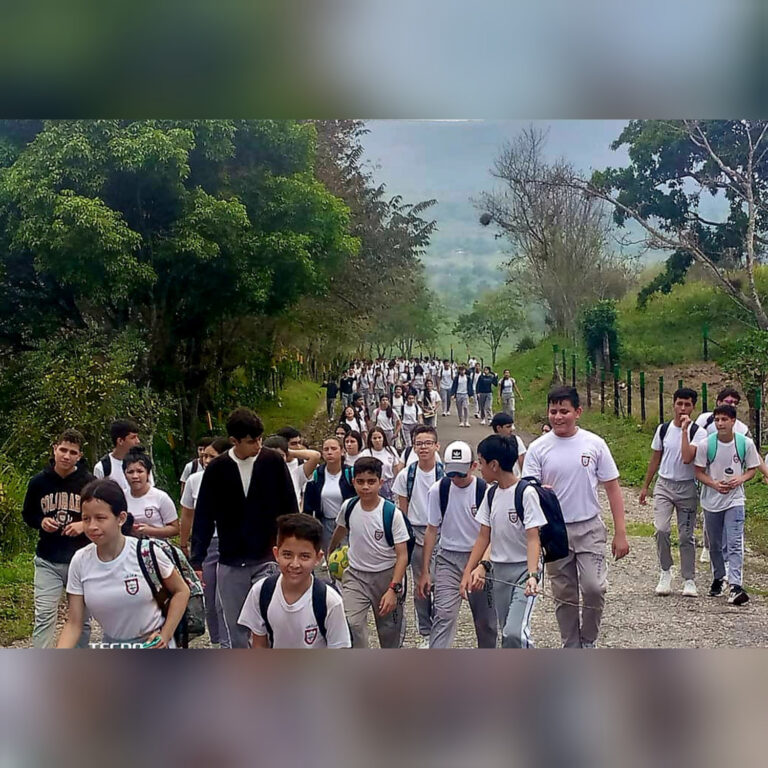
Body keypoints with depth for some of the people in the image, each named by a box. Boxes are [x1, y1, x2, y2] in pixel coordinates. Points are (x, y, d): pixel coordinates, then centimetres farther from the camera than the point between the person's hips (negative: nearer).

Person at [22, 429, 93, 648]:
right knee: (44, 616, -7)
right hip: (47, 561, 1)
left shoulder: (89, 483, -5)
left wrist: (85, 525, -15)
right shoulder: (39, 481, 0)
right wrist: (41, 522, -8)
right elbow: (28, 515, 13)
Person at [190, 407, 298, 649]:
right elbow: (203, 518, 1)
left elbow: (290, 509, 0)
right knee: (236, 630, 10)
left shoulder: (273, 462, -6)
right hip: (230, 564, 2)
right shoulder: (216, 470, -4)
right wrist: (196, 562, -1)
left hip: (269, 559, -1)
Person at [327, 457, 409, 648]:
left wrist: (393, 589, -24)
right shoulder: (348, 507, -6)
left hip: (386, 576, -2)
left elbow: (402, 555, -16)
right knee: (351, 625, -19)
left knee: (390, 631, 11)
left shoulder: (392, 513, -17)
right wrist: (330, 552, 34)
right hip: (355, 576, 2)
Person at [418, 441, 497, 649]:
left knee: (486, 619, 9)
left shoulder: (485, 491, -9)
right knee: (444, 614, -15)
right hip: (448, 559, 0)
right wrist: (424, 572, 1)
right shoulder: (438, 490, -4)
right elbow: (432, 530, 2)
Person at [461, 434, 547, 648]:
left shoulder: (526, 493, -15)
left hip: (524, 568, -7)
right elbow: (484, 537, 9)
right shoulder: (491, 494, 6)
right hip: (499, 570, 7)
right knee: (508, 632, 11)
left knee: (515, 632, -20)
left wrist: (532, 575, -33)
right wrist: (467, 572, 4)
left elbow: (533, 538, -21)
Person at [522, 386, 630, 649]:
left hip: (590, 528, -1)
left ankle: (588, 641, 11)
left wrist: (620, 533, -2)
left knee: (594, 587, -12)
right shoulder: (538, 448, -3)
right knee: (564, 595, 9)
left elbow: (612, 488, 1)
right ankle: (572, 647, 24)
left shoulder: (594, 444, -3)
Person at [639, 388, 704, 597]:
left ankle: (689, 580, 15)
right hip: (664, 485, 2)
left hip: (687, 487, -2)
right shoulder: (663, 429, 4)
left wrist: (684, 430, -21)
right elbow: (655, 459, 13)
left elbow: (687, 458, -24)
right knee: (661, 529, -15)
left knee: (686, 535, 4)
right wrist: (645, 486, 14)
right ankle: (665, 572, 4)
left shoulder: (698, 432, -7)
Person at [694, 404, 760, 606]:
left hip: (734, 500, -1)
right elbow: (699, 472, -3)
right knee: (715, 545, 14)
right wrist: (715, 484, -21)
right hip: (711, 500, 1)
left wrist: (740, 479, -16)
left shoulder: (746, 443, -7)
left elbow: (752, 468, 5)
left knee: (735, 544, -13)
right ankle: (718, 579, 33)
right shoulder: (705, 444, -9)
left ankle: (735, 586, -18)